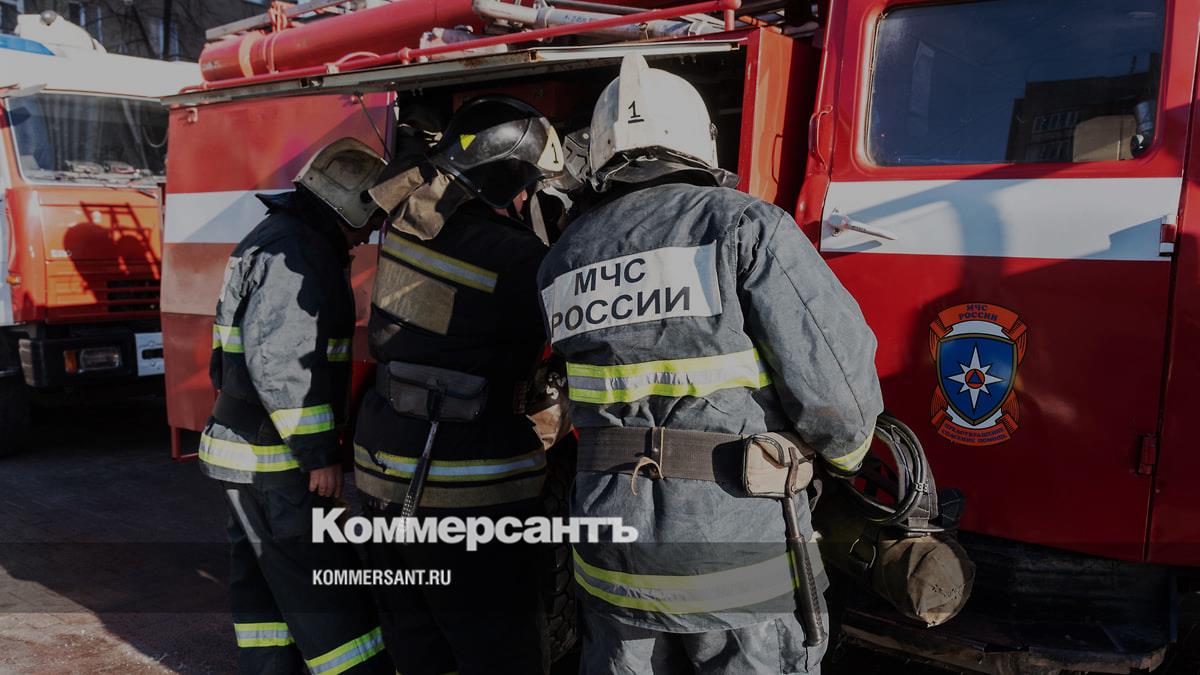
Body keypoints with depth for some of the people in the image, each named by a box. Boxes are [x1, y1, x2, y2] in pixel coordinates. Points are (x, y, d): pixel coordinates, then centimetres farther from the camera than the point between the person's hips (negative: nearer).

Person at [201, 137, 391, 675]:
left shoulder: (281, 240, 17)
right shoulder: (294, 253, -17)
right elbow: (280, 363, -25)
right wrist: (318, 453, -21)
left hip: (255, 456, 11)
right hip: (274, 459, -11)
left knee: (264, 585, 15)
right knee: (326, 594, -7)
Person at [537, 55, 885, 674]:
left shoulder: (563, 260, 7)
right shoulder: (744, 225, -8)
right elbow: (835, 367, -11)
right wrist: (847, 446, 8)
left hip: (614, 552, 4)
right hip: (739, 545, -4)